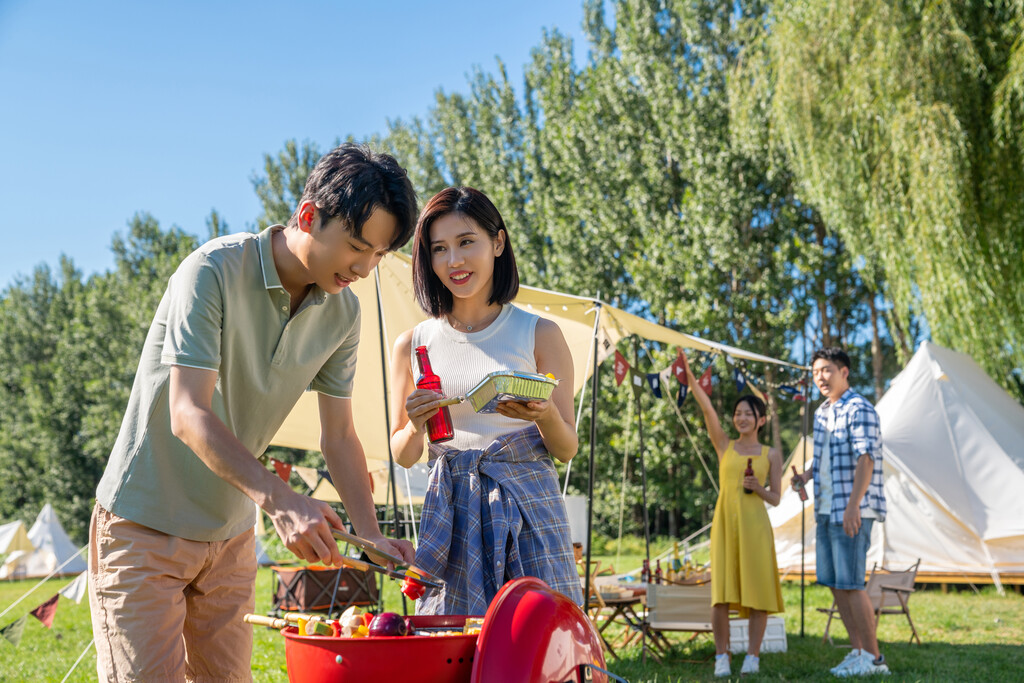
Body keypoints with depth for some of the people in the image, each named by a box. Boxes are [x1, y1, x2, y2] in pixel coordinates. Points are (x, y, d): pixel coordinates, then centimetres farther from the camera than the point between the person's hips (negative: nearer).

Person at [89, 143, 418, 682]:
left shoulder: (342, 313, -2)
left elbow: (338, 436, 3)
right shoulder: (214, 271, -21)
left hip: (231, 533, 6)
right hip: (145, 522, -6)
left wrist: (370, 534, -10)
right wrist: (278, 498, -40)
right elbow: (188, 416, -28)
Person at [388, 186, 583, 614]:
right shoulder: (412, 345, 6)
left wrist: (545, 416, -17)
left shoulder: (539, 334, 1)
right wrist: (416, 427, -9)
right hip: (451, 515, 2)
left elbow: (568, 450, 3)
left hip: (527, 508, -1)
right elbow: (402, 456, 12)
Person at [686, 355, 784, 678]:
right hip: (725, 521, 0)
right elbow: (708, 410, -3)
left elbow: (775, 498, 11)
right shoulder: (725, 446, 11)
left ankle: (752, 656, 7)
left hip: (755, 524, 0)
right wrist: (691, 379, -16)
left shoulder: (771, 454, 10)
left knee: (757, 590, -2)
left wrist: (758, 488, -11)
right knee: (721, 592, -5)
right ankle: (721, 657, 2)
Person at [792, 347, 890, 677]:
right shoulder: (821, 412, 17)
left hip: (851, 510, -9)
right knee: (834, 583, 10)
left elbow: (865, 459, -19)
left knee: (850, 583, -9)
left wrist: (853, 505, -26)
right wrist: (806, 475, 8)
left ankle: (873, 658, 0)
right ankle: (857, 652, 18)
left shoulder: (859, 409, -10)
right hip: (826, 509, 9)